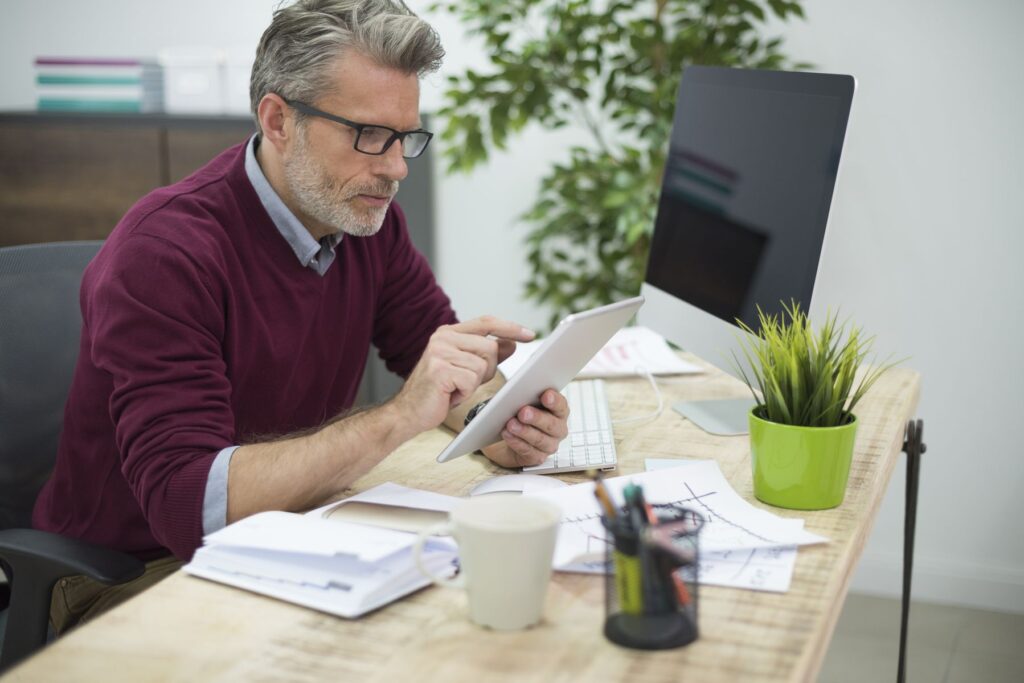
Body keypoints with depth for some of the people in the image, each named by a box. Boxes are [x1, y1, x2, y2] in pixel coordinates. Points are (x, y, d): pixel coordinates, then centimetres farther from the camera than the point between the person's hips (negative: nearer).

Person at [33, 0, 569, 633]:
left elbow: (435, 347, 8)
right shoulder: (161, 253, -24)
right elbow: (186, 500, -32)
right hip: (136, 576, -7)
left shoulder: (367, 213, -1)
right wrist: (399, 418, -39)